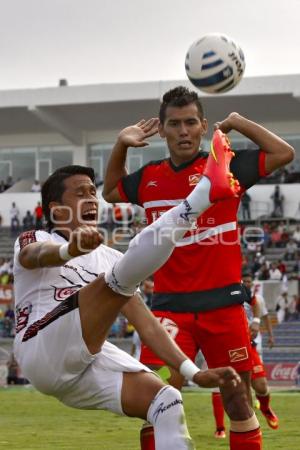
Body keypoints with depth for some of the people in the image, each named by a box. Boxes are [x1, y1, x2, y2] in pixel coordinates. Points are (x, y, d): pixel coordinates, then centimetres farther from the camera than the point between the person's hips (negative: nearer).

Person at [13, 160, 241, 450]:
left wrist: (194, 373, 7)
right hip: (43, 350, -6)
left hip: (85, 371, 6)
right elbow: (37, 255, -17)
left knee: (167, 400, -15)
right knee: (119, 278, -22)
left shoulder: (108, 259, 25)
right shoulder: (33, 240, 11)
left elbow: (146, 324, 19)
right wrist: (71, 248, -42)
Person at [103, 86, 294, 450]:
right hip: (169, 306, 1)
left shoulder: (225, 167, 1)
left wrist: (239, 123, 1)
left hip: (222, 304, -1)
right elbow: (110, 192, 28)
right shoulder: (148, 179, 9)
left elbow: (284, 153, 2)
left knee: (237, 404, 6)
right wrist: (120, 145, 14)